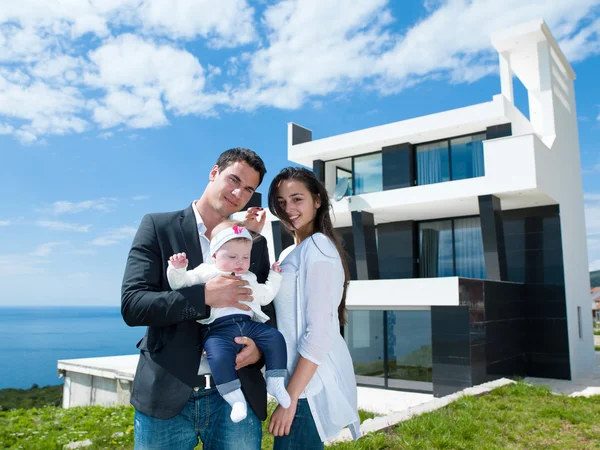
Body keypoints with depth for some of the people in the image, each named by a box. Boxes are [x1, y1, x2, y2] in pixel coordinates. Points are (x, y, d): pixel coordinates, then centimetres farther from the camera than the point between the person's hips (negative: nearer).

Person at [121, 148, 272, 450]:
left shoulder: (255, 243, 8)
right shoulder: (158, 227, 0)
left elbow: (268, 310, 11)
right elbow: (131, 305, -9)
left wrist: (260, 345, -11)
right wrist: (204, 296, -21)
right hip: (166, 395, -1)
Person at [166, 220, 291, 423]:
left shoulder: (249, 279, 28)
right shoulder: (205, 272, 14)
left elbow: (265, 296, 37)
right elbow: (179, 283, 10)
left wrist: (274, 277, 36)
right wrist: (177, 268, -8)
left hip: (249, 324, 5)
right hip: (218, 329, -5)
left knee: (275, 337, -14)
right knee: (220, 357, -33)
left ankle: (275, 383, -5)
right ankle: (235, 398, -22)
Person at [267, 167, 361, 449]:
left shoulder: (318, 247, -13)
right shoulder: (290, 254, 13)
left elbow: (319, 333, -19)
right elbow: (288, 321, 12)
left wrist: (290, 398, -19)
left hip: (309, 386, -8)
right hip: (302, 380, 8)